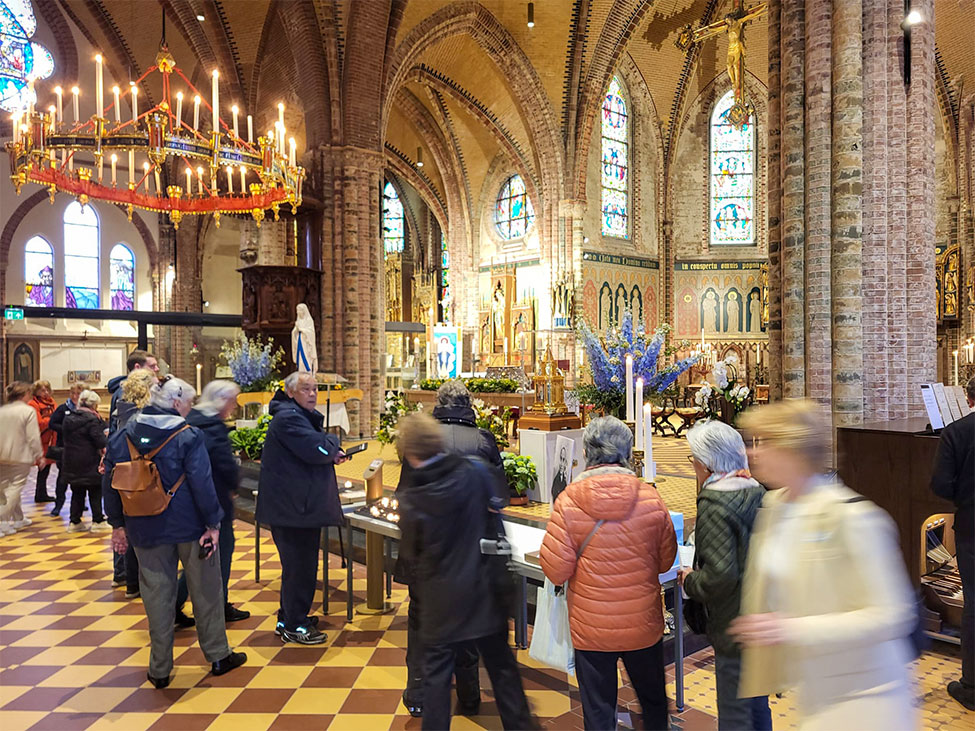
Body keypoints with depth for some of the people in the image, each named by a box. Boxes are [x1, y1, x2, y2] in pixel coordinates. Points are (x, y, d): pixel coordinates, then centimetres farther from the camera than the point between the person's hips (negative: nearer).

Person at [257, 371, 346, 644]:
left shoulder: (301, 416, 17)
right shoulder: (288, 418, -18)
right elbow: (318, 450, -28)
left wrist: (331, 453, 3)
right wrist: (333, 442, -6)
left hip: (299, 505, 11)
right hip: (292, 506, -11)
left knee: (299, 563, 19)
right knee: (299, 565, -2)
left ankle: (289, 618, 32)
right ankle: (293, 627, 10)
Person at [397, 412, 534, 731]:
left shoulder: (411, 502, -17)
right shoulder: (477, 473, -13)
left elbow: (411, 555, -4)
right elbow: (496, 524, -1)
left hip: (440, 600, -2)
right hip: (483, 592, 2)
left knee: (436, 675, 14)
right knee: (502, 666, 18)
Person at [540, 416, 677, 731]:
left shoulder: (568, 501, -16)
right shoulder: (650, 498, -11)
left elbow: (556, 572, -14)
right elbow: (666, 561, 2)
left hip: (591, 628, -1)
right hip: (643, 623, 2)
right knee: (653, 700, 25)